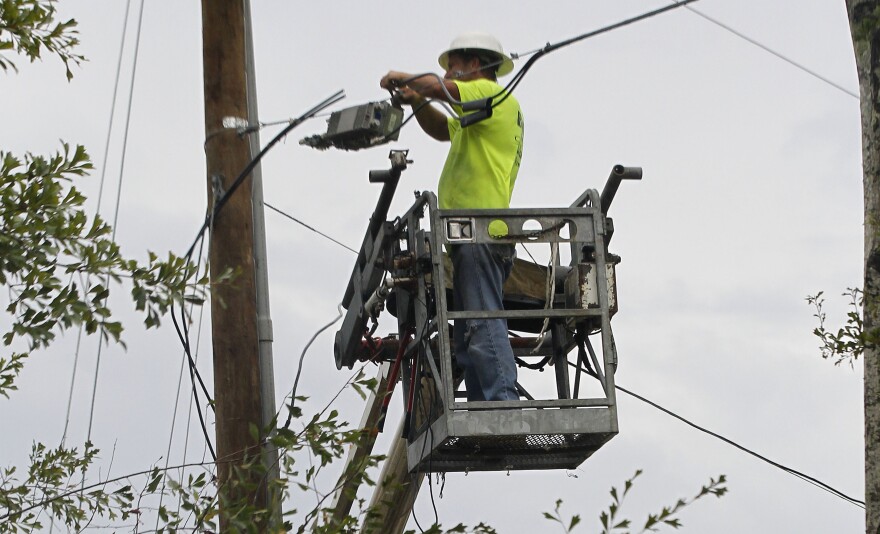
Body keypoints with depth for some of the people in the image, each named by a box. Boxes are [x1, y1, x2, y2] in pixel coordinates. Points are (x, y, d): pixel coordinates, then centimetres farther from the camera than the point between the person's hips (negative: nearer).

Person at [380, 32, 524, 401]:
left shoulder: (491, 93, -3)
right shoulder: (479, 118, 28)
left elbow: (437, 86, -17)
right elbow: (442, 130, 40)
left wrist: (402, 78, 2)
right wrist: (416, 101, 21)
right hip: (474, 236, 11)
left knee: (484, 328, -19)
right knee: (468, 340, 7)